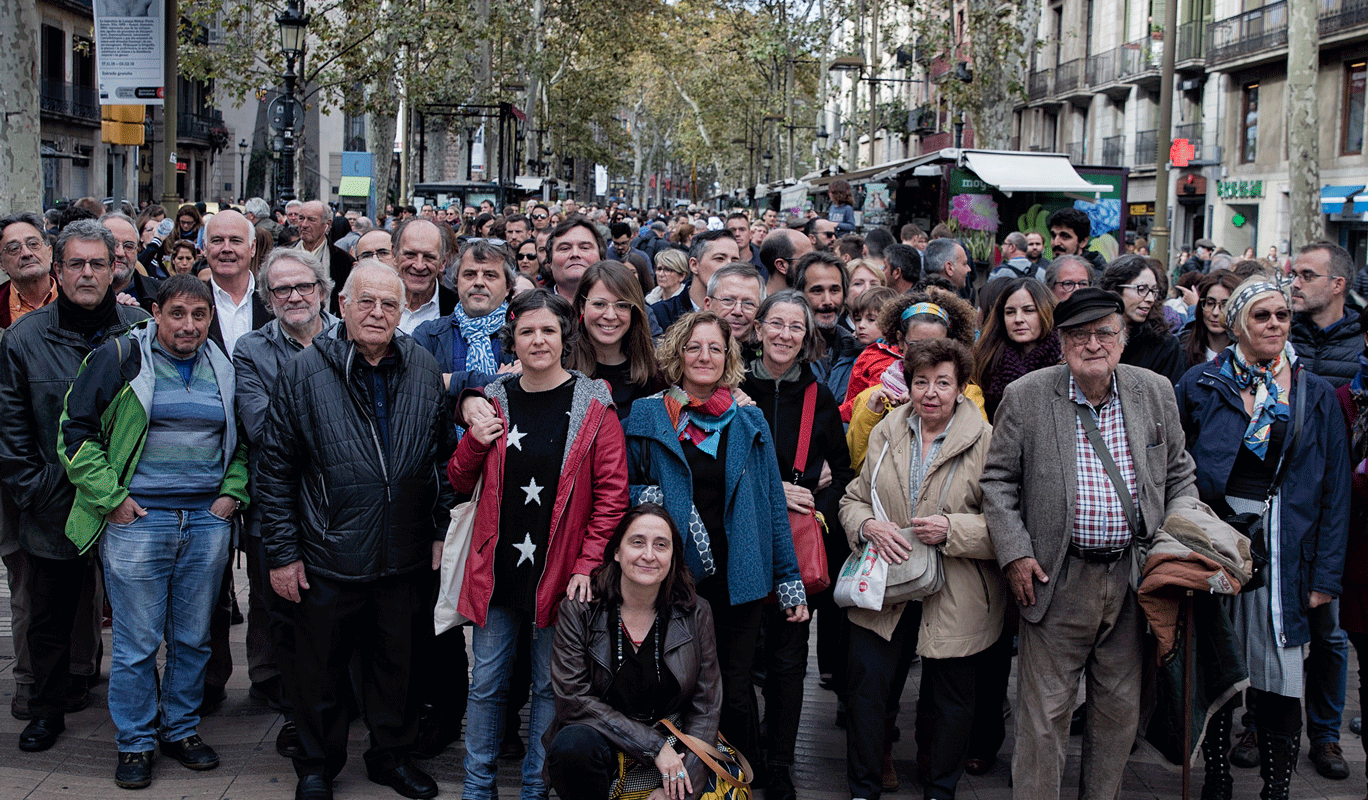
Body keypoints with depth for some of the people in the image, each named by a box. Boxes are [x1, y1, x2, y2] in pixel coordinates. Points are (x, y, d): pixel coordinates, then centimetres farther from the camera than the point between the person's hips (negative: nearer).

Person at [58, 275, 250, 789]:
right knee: (137, 642, 2)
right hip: (137, 519, -4)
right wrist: (111, 497, -7)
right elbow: (76, 431, -3)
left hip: (208, 519, 4)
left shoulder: (224, 369, 9)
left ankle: (181, 730, 27)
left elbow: (243, 439, 21)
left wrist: (232, 492, 6)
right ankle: (134, 743, 16)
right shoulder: (119, 359, -3)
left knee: (193, 638, 11)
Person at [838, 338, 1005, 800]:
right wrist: (868, 526, -9)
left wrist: (953, 529, -23)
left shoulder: (986, 442, -9)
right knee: (868, 690, 5)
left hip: (955, 600, -3)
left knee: (950, 700, 12)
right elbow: (854, 499, 12)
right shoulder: (885, 433, 5)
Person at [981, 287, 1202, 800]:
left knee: (1121, 706, 14)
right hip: (1057, 579, -3)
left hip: (1133, 576, 3)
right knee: (1044, 711, 2)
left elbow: (1179, 475, 14)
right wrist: (1014, 553, -8)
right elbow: (997, 480, 1)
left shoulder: (1156, 393, 4)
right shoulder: (1026, 397, -4)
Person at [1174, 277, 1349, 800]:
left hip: (1284, 550, 0)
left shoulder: (1315, 394, 4)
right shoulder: (1201, 385, 2)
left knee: (1280, 680, -1)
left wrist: (1326, 574, -1)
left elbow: (1335, 490, 5)